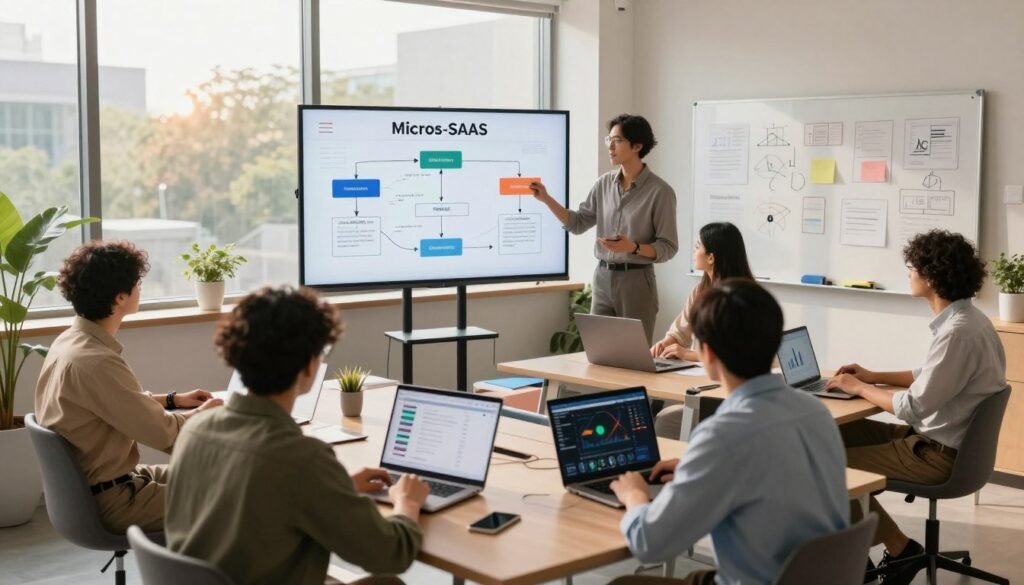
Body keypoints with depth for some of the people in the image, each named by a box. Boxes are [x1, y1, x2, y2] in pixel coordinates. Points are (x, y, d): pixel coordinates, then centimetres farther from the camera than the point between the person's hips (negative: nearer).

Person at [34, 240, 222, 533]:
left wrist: (174, 399, 12)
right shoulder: (96, 362, -28)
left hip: (84, 485, 10)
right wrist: (201, 412, -4)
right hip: (109, 501, -10)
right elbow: (162, 433, -22)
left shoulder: (69, 341, 2)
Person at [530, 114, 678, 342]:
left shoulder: (660, 191, -10)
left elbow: (668, 247, -9)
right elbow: (578, 223, 8)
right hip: (603, 278, 5)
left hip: (636, 281, -5)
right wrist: (546, 199, -3)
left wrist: (633, 247, -25)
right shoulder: (604, 183, 6)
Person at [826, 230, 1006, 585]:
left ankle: (901, 550, 12)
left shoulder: (958, 332, -26)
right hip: (942, 438, 10)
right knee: (840, 435, 13)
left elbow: (914, 408, -25)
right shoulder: (962, 319, 5)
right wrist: (873, 376, 14)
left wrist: (859, 389, -10)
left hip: (941, 453, -10)